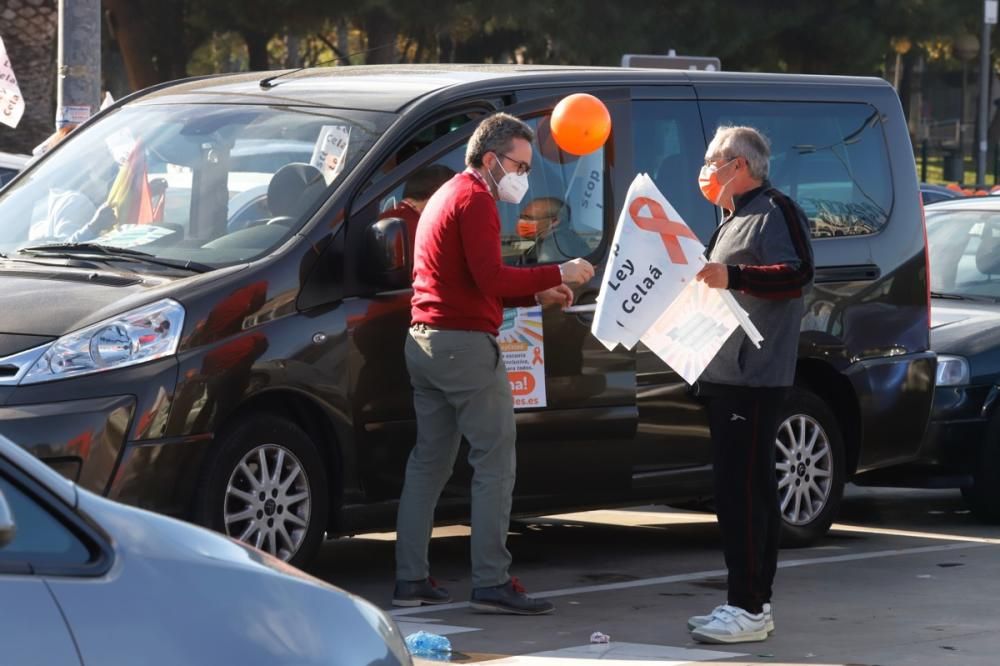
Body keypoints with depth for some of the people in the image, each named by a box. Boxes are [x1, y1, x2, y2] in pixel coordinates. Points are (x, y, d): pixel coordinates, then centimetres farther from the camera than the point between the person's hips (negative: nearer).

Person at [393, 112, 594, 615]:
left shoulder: (446, 196, 23)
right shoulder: (475, 200, -10)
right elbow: (491, 279, -20)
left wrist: (536, 295, 18)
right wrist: (558, 275, -13)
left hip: (425, 342, 10)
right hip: (465, 345, -10)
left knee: (429, 461, 11)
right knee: (495, 464, -9)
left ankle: (410, 579, 11)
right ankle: (492, 583, -12)